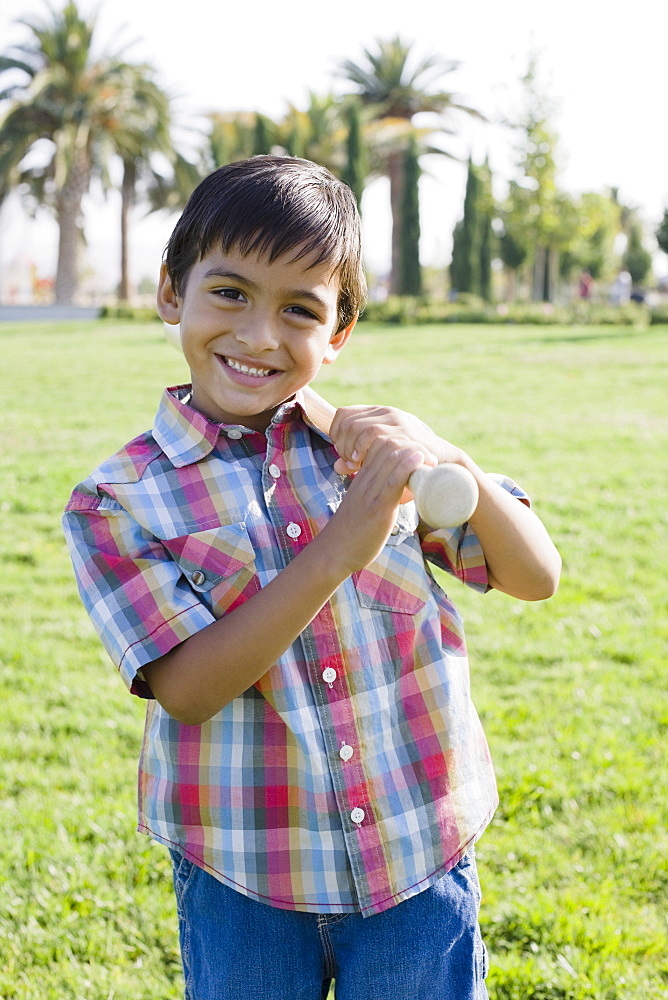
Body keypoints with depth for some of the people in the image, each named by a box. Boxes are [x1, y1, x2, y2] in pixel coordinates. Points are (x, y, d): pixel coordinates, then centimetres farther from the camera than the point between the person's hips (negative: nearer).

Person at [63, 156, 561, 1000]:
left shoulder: (376, 450, -1)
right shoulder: (116, 502, -8)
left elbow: (537, 577, 0)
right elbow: (189, 689, -18)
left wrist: (455, 466, -20)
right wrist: (339, 551, -28)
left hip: (422, 866, 2)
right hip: (243, 885, -1)